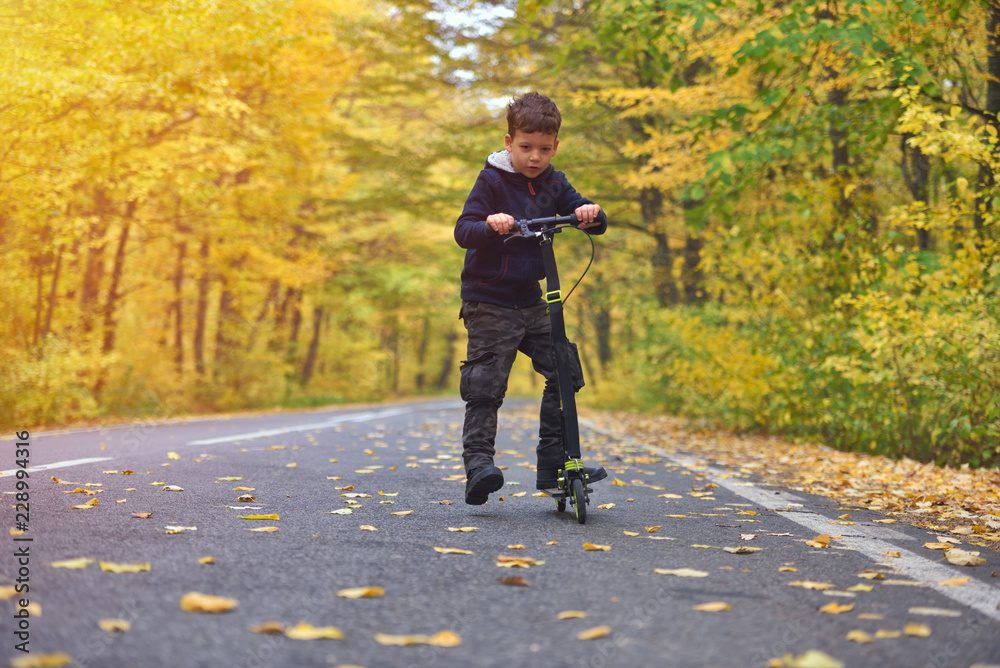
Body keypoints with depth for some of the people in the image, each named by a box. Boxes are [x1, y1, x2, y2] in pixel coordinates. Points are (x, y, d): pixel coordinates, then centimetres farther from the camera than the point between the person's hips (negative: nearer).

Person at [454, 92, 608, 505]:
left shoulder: (553, 184, 8)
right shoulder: (492, 181, -7)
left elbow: (594, 224, 5)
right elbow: (462, 231, -15)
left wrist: (591, 213, -19)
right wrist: (489, 225, -36)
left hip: (532, 301, 5)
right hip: (489, 303, -5)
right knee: (485, 388, -9)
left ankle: (554, 465, 6)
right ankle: (478, 464, -4)